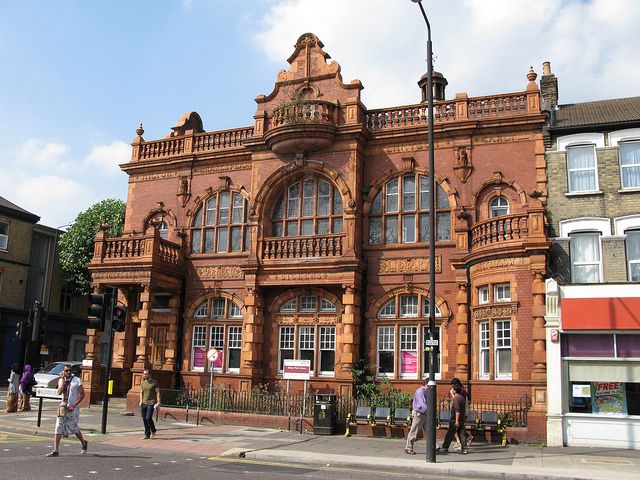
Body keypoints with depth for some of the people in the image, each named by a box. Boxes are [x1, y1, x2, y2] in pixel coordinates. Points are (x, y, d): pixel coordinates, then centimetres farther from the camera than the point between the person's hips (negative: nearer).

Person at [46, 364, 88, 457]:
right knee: (58, 428, -2)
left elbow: (82, 395, -8)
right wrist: (63, 380, -13)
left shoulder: (77, 380, -5)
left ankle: (84, 443, 27)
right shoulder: (61, 380, 8)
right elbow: (59, 392, -8)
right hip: (63, 407, 4)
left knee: (74, 428, 3)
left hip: (73, 408, -4)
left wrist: (74, 405, -16)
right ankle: (55, 450, -1)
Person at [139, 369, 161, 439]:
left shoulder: (154, 383, -3)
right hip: (144, 403, 6)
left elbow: (158, 393, -4)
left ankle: (153, 431, 10)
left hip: (151, 403, -6)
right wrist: (141, 401, 9)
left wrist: (158, 402, -11)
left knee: (148, 418, -14)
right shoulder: (143, 383, 13)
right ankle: (147, 435, 14)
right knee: (144, 419, 5)